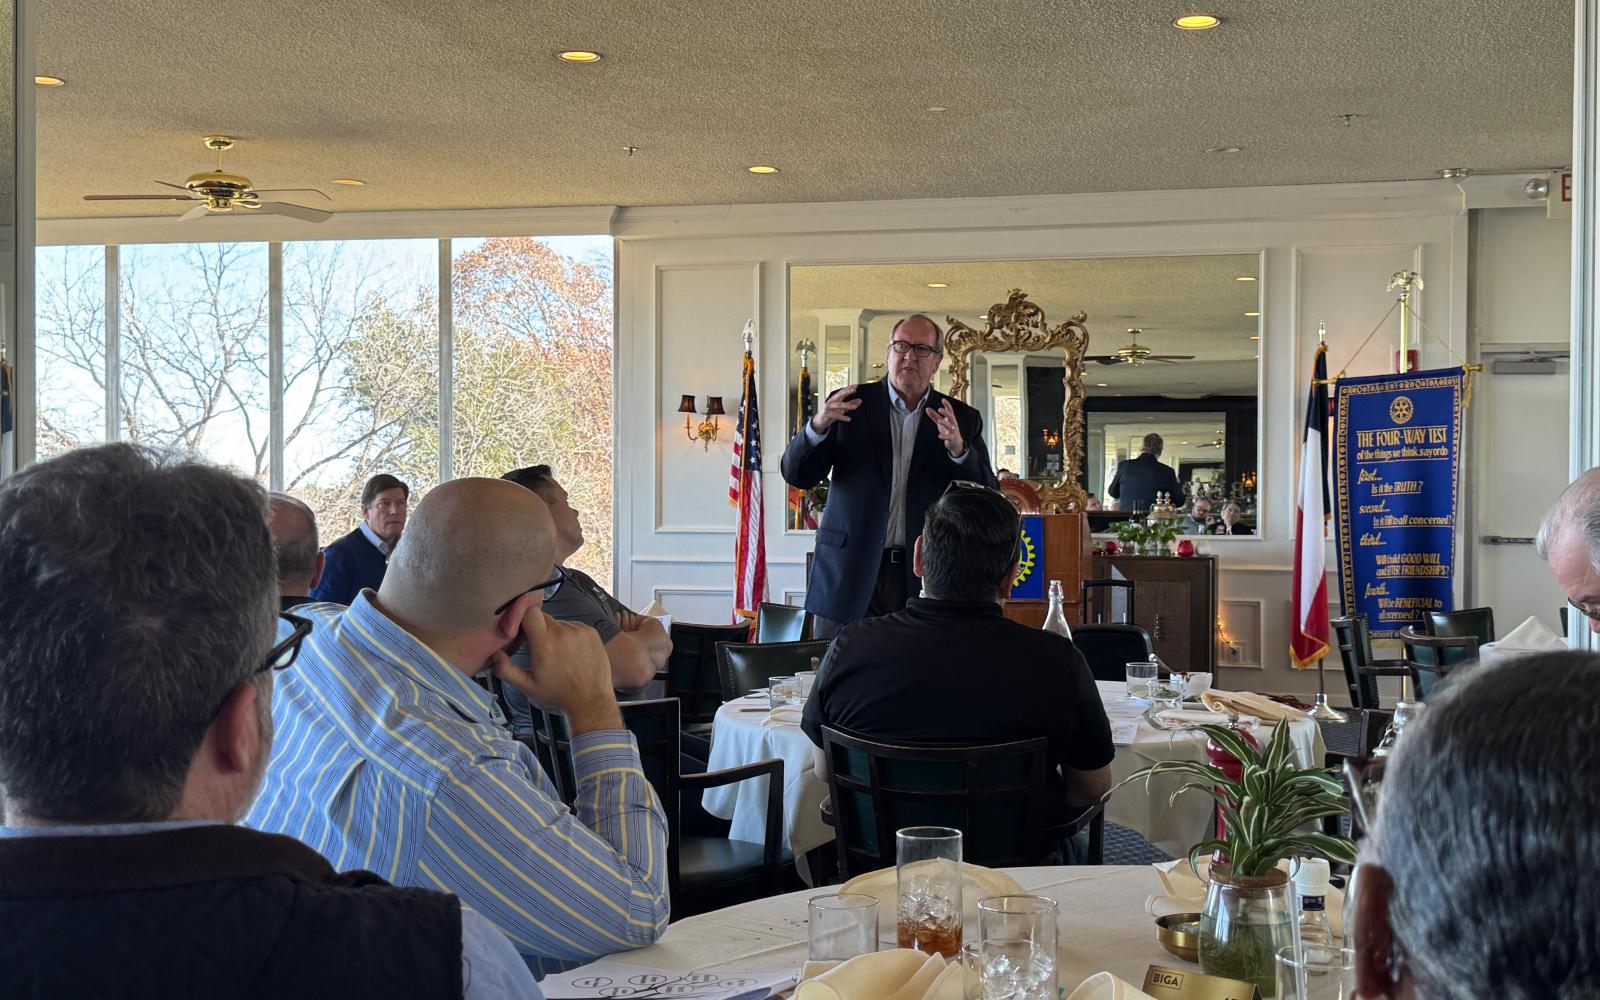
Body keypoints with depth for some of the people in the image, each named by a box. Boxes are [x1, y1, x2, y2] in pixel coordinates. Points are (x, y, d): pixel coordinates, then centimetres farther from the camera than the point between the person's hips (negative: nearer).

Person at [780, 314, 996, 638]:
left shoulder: (962, 419, 7)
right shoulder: (851, 404, 5)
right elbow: (797, 475, 1)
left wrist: (958, 449, -19)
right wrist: (818, 426, -18)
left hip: (923, 578, 1)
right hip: (848, 574, 0)